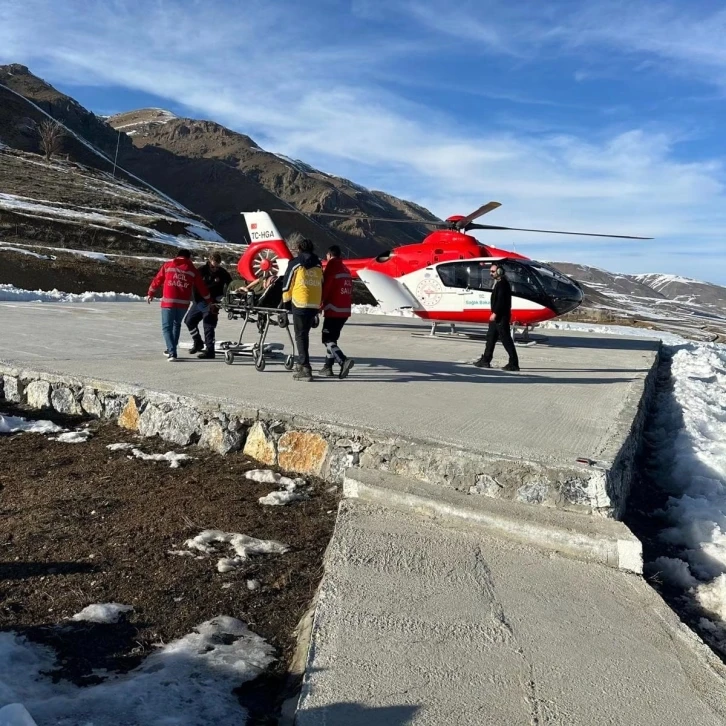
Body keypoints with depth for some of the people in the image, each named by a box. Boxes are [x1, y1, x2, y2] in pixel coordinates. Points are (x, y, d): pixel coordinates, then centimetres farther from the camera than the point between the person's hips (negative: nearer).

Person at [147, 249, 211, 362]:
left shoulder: (167, 265, 7)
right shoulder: (192, 269, 9)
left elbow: (157, 280, 10)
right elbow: (201, 286, 12)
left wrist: (150, 294, 23)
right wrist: (208, 300, 23)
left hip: (168, 301, -2)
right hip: (183, 302, 2)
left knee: (167, 327, 4)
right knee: (177, 324, 23)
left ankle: (172, 352, -11)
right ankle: (171, 350, 29)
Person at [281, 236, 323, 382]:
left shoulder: (295, 264, -3)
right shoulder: (318, 265, 12)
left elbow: (287, 284, 0)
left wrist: (286, 301, 12)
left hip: (299, 304, -5)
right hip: (315, 305, 5)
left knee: (301, 336, -1)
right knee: (304, 334, 20)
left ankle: (305, 370, -8)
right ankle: (301, 363, 29)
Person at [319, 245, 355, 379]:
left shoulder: (331, 267, -9)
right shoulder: (346, 270, 15)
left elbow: (325, 288, -11)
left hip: (333, 310, -8)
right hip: (345, 310, 8)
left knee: (327, 340, -6)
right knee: (332, 338, 17)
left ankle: (344, 360, -25)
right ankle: (328, 367, 19)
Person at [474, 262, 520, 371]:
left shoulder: (503, 283, -14)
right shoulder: (498, 283, 17)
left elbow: (501, 300, -23)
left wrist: (495, 313, -24)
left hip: (501, 317, -11)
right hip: (497, 316, 11)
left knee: (506, 339, -8)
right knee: (491, 337, 14)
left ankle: (513, 363, -5)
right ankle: (485, 360, 21)